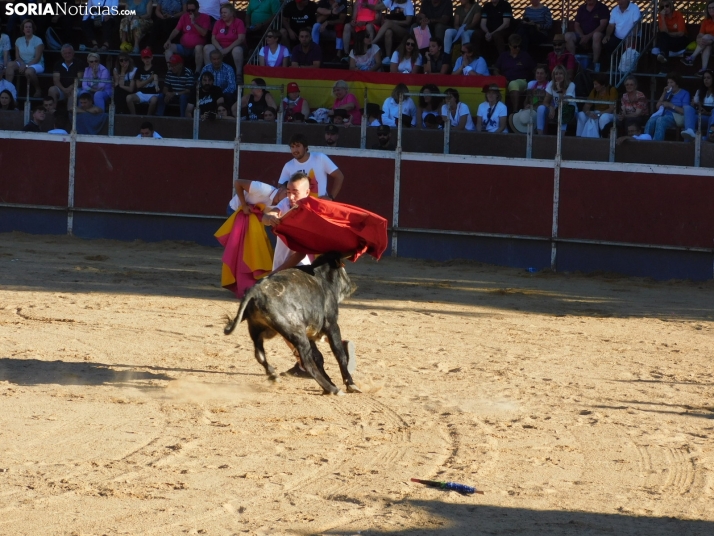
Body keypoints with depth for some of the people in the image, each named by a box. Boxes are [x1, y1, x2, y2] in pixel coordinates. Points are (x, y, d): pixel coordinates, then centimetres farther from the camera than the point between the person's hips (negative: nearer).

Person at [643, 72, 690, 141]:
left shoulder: (684, 93, 7)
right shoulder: (668, 92, 25)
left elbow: (684, 111, -6)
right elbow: (657, 106, 17)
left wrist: (670, 105, -11)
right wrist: (664, 93, 9)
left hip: (676, 117, -5)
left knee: (660, 120, -39)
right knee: (651, 120, -31)